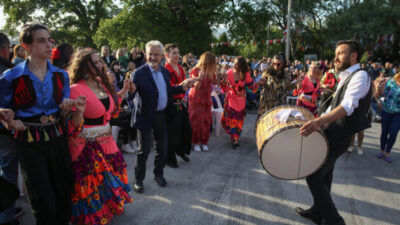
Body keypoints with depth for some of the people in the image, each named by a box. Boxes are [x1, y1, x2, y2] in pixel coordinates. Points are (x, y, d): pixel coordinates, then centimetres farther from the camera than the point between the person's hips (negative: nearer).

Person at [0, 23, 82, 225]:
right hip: (29, 142, -3)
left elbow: (62, 113, 7)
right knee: (43, 201, 3)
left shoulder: (60, 75, 4)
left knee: (64, 192, 10)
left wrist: (66, 107, -15)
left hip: (57, 138, 3)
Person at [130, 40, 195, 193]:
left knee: (162, 147, 17)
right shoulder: (139, 73, -15)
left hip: (162, 115, 6)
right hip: (146, 116, -6)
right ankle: (138, 179, 23)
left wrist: (182, 87, 3)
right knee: (144, 150, 3)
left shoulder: (165, 72, 6)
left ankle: (159, 174, 38)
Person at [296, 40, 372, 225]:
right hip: (332, 134, 10)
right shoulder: (346, 77, 15)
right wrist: (316, 122, 11)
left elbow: (348, 106, -33)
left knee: (314, 177, -6)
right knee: (323, 175, 19)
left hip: (338, 138, -10)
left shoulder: (360, 76, -16)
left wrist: (320, 121, -47)